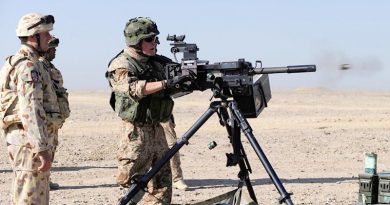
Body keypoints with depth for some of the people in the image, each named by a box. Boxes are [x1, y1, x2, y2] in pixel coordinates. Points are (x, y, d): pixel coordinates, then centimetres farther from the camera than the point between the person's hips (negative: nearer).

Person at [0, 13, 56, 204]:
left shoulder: (16, 62, 17)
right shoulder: (28, 66, -15)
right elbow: (31, 111, -23)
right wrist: (42, 149, -24)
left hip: (19, 138, 10)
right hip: (30, 140, -10)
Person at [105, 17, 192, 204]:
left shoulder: (157, 62, 11)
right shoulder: (120, 66, -10)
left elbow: (172, 88, 11)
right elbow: (135, 89, -26)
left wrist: (191, 80, -10)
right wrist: (166, 84, -35)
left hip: (157, 128, 7)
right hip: (136, 131, -7)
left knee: (162, 180, 9)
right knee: (132, 182, -5)